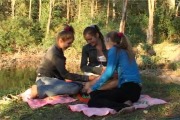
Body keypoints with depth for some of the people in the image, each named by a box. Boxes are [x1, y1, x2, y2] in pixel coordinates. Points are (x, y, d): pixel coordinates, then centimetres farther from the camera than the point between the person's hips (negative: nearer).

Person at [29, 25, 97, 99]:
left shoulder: (58, 50, 13)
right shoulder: (55, 53, -17)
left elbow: (62, 73, 15)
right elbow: (65, 74, -19)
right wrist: (86, 78, -20)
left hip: (51, 78, 9)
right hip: (45, 80, -9)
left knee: (79, 86, -5)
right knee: (75, 88, -25)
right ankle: (39, 90, -21)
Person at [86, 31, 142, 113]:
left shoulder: (113, 49, 2)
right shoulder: (126, 51, 24)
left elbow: (109, 72, -8)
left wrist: (93, 88, -1)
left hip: (128, 88, -8)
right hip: (136, 90, 8)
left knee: (92, 101, -11)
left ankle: (123, 106, -28)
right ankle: (126, 102, -5)